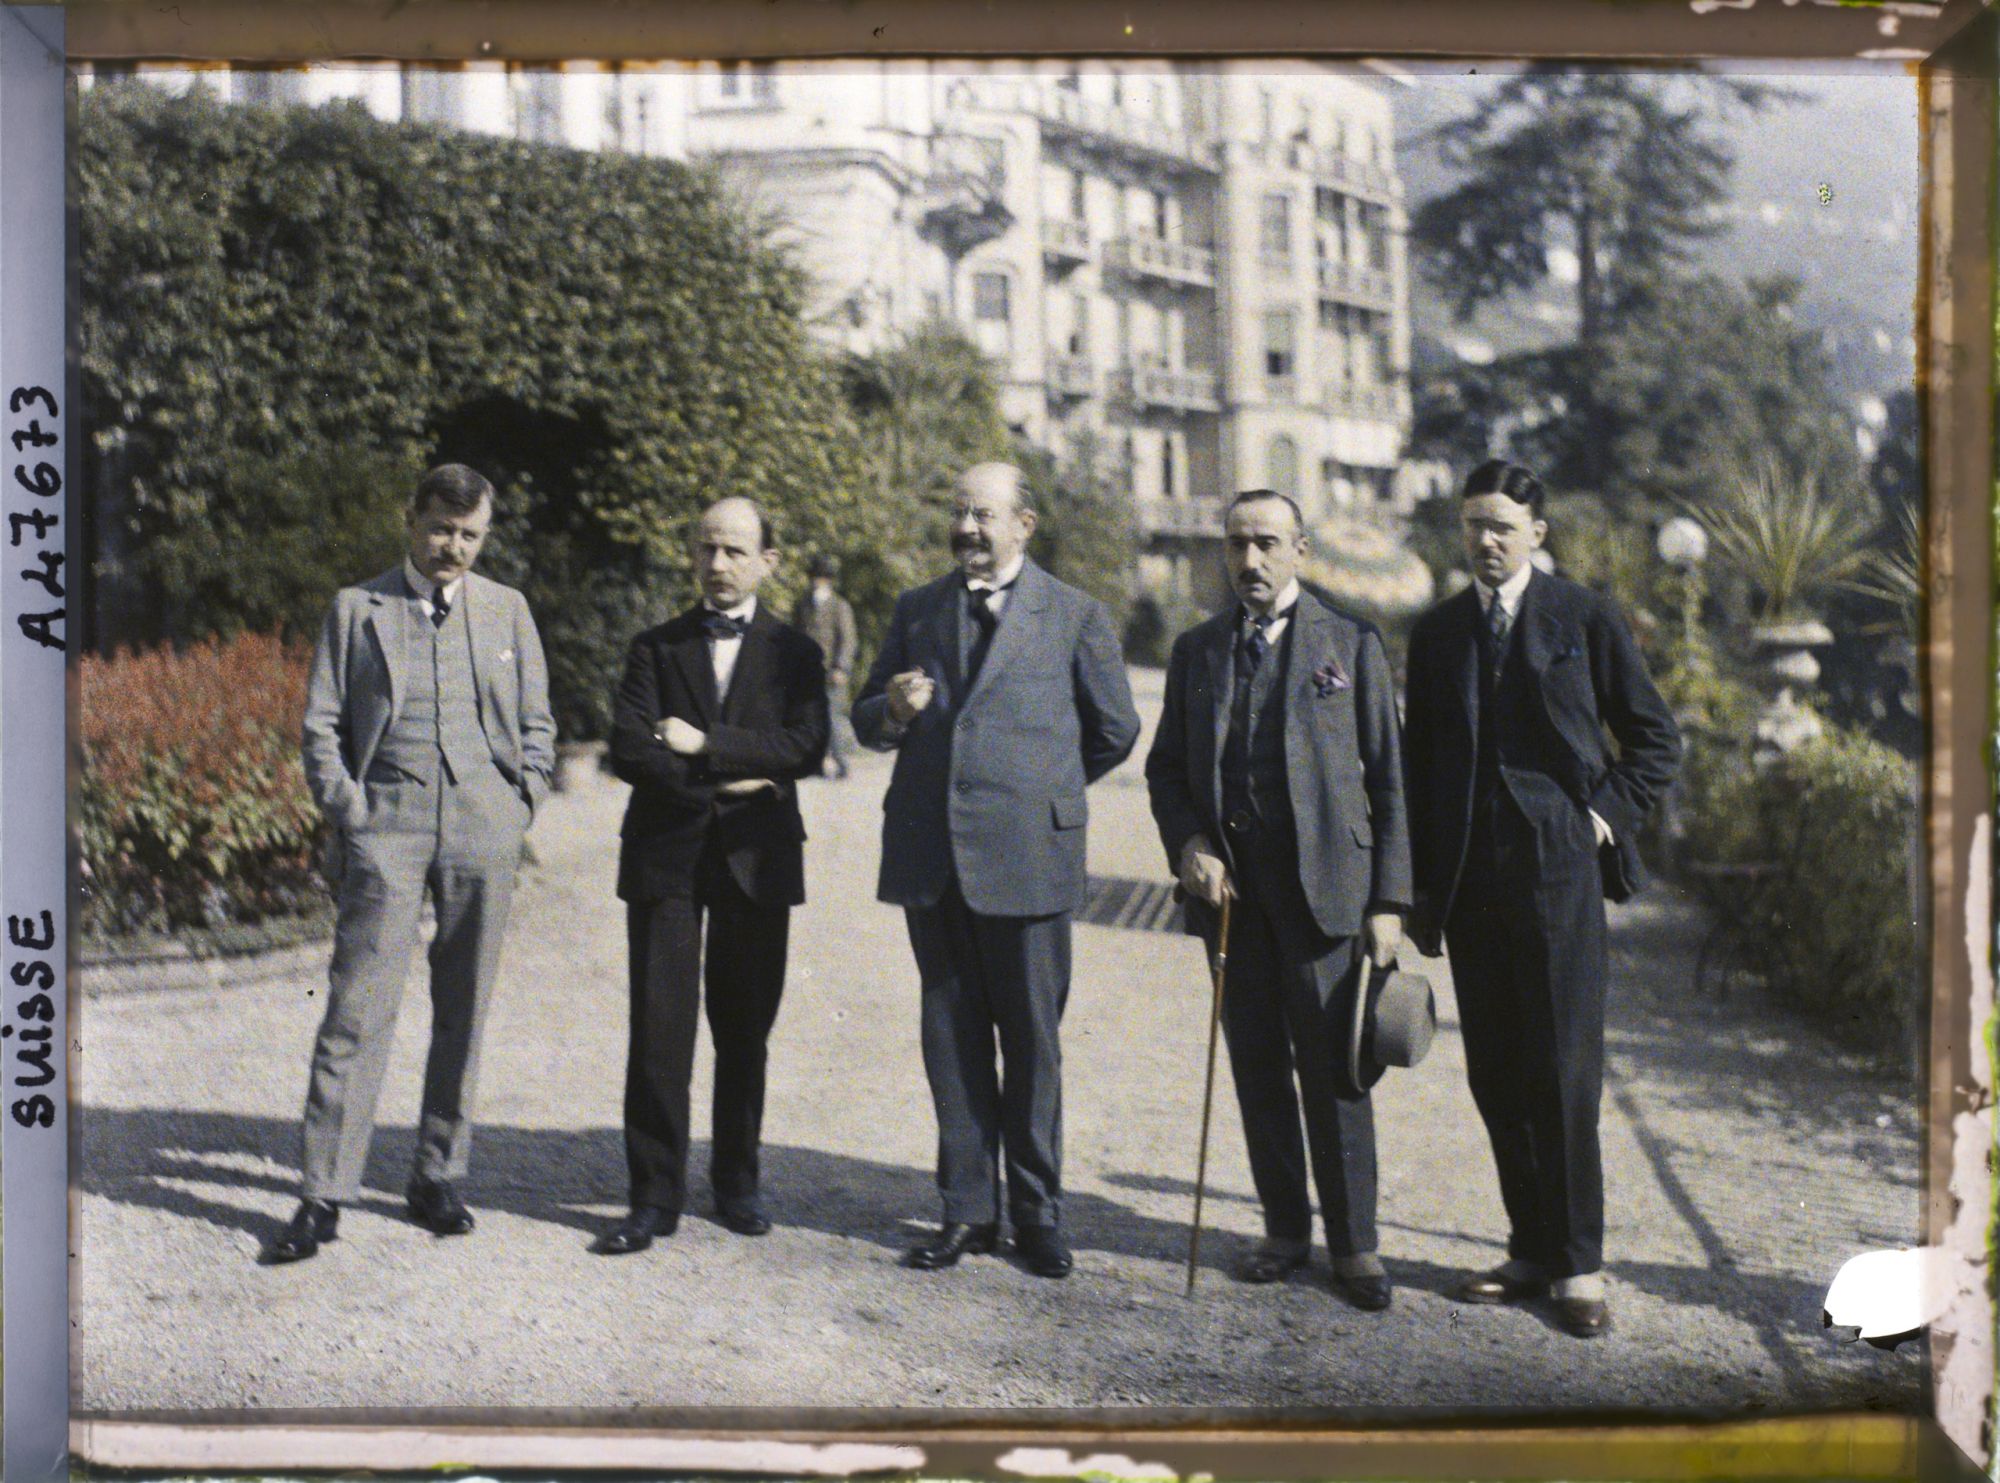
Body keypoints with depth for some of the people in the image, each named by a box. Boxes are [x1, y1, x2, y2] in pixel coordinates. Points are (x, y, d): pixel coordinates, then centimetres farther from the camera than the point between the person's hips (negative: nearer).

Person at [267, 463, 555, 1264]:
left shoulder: (507, 610, 13)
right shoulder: (357, 608, 8)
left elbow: (537, 724, 16)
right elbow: (320, 724, 7)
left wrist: (521, 804, 4)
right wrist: (348, 811, -3)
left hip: (482, 829, 2)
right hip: (387, 826, -2)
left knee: (464, 1012, 6)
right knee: (357, 1011, -7)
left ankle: (438, 1179, 17)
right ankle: (324, 1196, -3)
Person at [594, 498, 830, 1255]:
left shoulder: (794, 653, 8)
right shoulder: (656, 647, 9)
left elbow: (806, 746, -9)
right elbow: (630, 752, -3)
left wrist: (706, 743, -14)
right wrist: (731, 777, -11)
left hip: (756, 859, 0)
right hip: (666, 856, 0)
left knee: (745, 1030, 7)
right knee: (659, 1030, -4)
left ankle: (736, 1184, 21)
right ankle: (655, 1197, 2)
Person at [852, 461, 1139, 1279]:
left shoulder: (1075, 616, 3)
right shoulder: (916, 610, 13)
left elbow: (1114, 731, 11)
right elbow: (867, 720, 16)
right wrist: (895, 711, -7)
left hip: (1026, 854, -3)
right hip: (931, 855, 3)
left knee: (1032, 1041, 2)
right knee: (951, 1036, 7)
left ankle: (1036, 1212, 13)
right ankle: (968, 1208, 16)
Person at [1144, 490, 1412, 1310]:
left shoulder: (1351, 644, 4)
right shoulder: (1196, 649, 13)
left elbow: (1387, 778, 3)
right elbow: (1165, 766, 16)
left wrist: (1388, 901, -4)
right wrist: (1187, 845, -4)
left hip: (1323, 882, -3)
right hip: (1229, 884, 3)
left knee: (1331, 1067, -3)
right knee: (1257, 1065, 8)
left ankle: (1353, 1243, 8)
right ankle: (1285, 1228, 20)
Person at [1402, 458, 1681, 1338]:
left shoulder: (1583, 619, 2)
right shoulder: (1437, 634, 12)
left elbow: (1655, 737, 8)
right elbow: (1418, 764, 14)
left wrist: (1608, 813, -4)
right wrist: (1421, 887, 10)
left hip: (1559, 867, -4)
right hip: (1470, 879, 4)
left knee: (1564, 1069, -5)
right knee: (1495, 1075, 6)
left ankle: (1579, 1264, 4)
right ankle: (1531, 1250, 17)